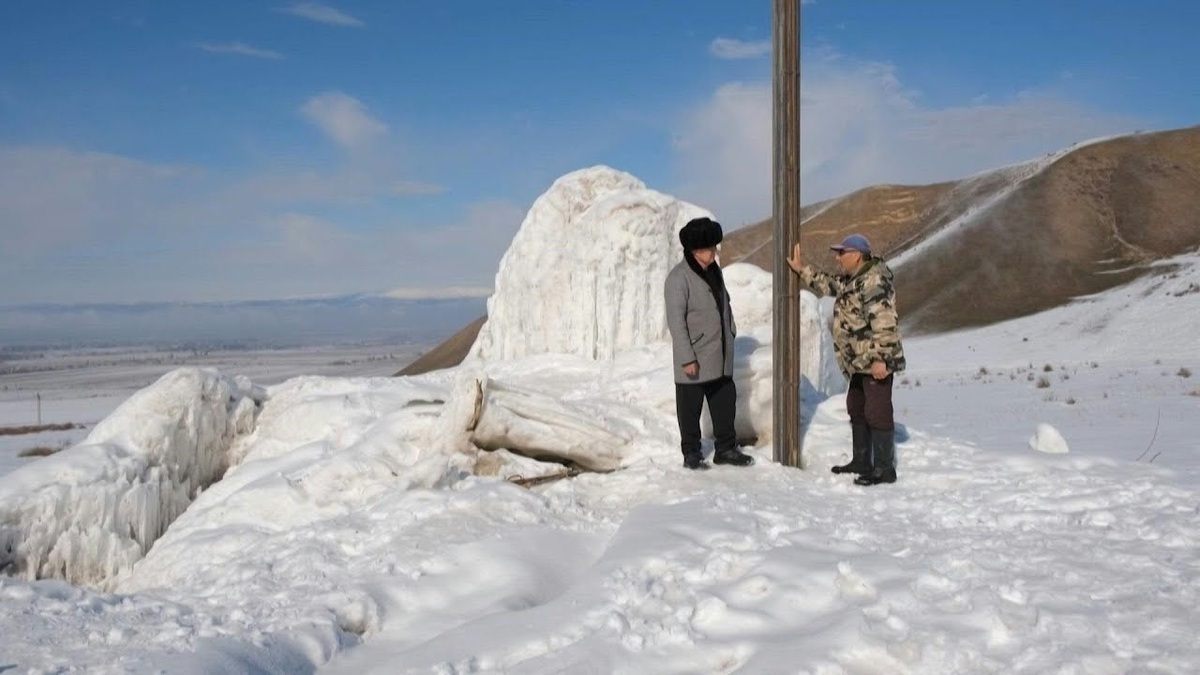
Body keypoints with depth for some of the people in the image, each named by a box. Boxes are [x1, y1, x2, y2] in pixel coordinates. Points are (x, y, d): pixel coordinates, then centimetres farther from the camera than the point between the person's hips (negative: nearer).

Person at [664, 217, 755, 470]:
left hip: (720, 356, 8)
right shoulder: (678, 278, -17)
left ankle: (726, 448, 25)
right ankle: (691, 453, 17)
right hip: (694, 358, -8)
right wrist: (686, 357, -21)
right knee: (690, 407, 5)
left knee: (725, 401, 13)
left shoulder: (714, 271, 9)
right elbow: (676, 321, -19)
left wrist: (731, 333, 16)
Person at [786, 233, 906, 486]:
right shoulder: (852, 279, 14)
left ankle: (884, 469, -3)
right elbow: (828, 284, 31)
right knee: (856, 409, 18)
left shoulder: (874, 281, -19)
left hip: (876, 362, -11)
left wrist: (880, 358, -28)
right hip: (860, 361, 11)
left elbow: (884, 323, -25)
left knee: (878, 412, -8)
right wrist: (801, 270, 27)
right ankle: (861, 462, 28)